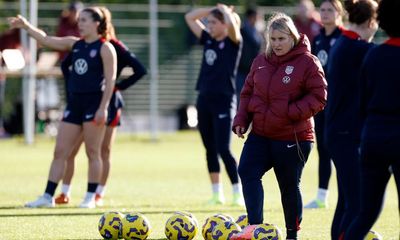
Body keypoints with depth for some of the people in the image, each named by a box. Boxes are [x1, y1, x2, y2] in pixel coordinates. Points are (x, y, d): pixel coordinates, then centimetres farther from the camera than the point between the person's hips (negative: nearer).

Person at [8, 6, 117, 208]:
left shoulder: (105, 48, -7)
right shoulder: (75, 44, 13)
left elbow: (110, 80, -11)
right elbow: (46, 40, 14)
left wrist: (103, 108, -18)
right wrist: (26, 26, 3)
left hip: (94, 103, -7)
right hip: (74, 102, 7)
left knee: (93, 153, -1)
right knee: (60, 152, 4)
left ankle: (90, 197, 6)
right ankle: (48, 197, 6)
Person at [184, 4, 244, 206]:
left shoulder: (232, 42, -5)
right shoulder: (208, 40, 12)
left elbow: (232, 25, -25)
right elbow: (189, 17, 16)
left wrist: (226, 10, -7)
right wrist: (213, 9, 10)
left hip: (223, 100, -7)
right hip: (204, 99, 7)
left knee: (223, 149, -10)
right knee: (210, 149, 8)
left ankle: (238, 194, -5)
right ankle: (217, 193, 14)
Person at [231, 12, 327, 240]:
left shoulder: (308, 62, -9)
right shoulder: (261, 61, 9)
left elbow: (318, 98, -12)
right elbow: (248, 92, 17)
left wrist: (292, 112, -22)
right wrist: (241, 120, 5)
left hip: (293, 138, -5)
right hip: (261, 134, 5)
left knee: (289, 185, 5)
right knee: (248, 171, -16)